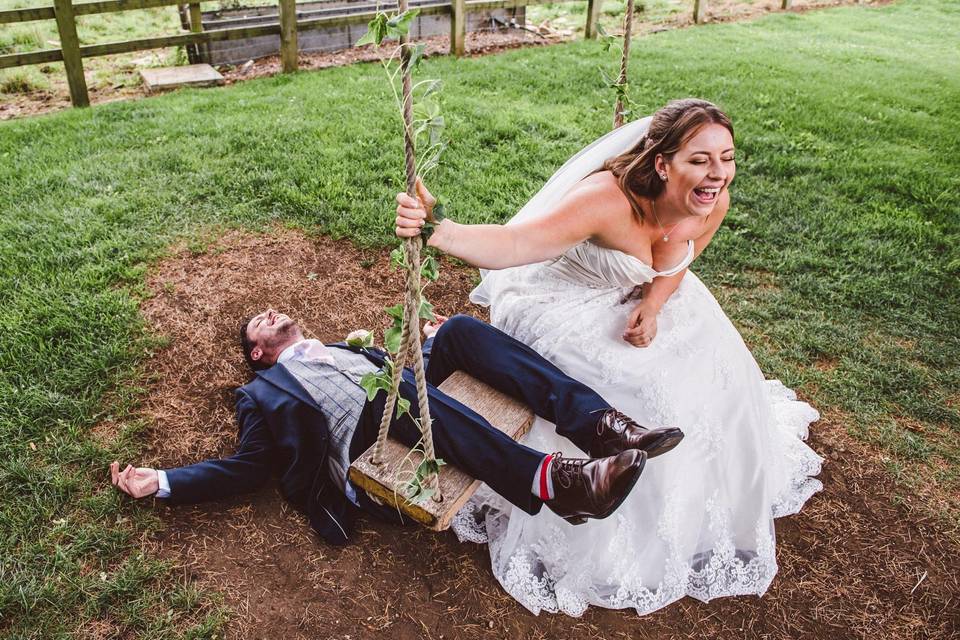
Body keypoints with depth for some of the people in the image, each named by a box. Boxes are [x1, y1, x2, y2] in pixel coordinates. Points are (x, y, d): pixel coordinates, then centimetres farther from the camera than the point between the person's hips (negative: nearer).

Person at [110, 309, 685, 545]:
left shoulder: (344, 346, 39)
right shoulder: (264, 391, 24)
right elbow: (248, 466, 13)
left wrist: (430, 342, 30)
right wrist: (159, 482, 6)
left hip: (413, 411, 5)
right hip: (361, 459, -5)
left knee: (461, 329, -17)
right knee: (394, 387, -36)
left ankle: (599, 422, -31)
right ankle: (551, 483, -51)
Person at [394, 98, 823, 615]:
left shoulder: (714, 203, -17)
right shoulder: (610, 199, -39)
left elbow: (674, 263, 2)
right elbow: (512, 246, -49)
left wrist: (653, 307, -18)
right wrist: (435, 230, -65)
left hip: (637, 300, 7)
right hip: (568, 308, -7)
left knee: (713, 382, 5)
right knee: (641, 394, -19)